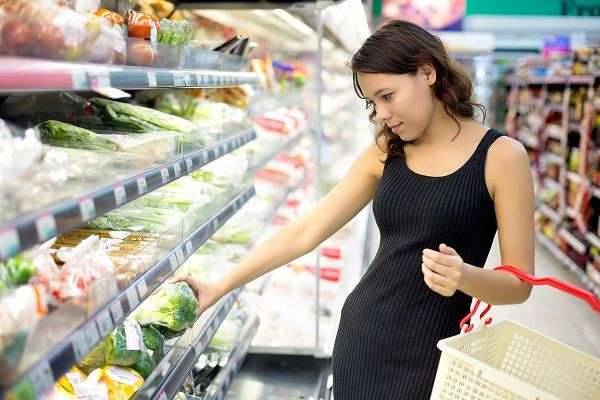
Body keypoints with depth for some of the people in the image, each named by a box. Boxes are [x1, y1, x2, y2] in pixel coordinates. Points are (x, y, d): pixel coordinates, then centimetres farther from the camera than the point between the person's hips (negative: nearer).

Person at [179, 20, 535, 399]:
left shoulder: (501, 155, -10)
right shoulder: (385, 154, 2)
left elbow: (519, 284, -7)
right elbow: (305, 233, 1)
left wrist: (464, 276, -27)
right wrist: (220, 287, -1)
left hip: (428, 356, -3)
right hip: (360, 335, 4)